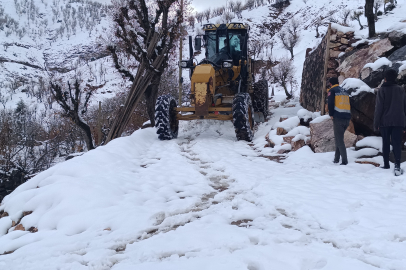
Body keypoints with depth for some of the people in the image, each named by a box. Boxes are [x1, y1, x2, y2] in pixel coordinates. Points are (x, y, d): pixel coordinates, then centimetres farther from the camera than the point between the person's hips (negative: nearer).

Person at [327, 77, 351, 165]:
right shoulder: (345, 91, 19)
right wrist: (348, 116, 18)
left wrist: (331, 115, 1)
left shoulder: (332, 90, 0)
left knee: (339, 140, -4)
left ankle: (344, 160, -11)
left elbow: (330, 103, -9)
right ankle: (336, 158, 21)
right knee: (339, 138, 19)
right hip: (347, 118, 7)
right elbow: (349, 104, 17)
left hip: (338, 118, -7)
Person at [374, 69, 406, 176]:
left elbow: (378, 108, -8)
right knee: (397, 143, -3)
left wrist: (376, 123, -3)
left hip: (385, 122, -2)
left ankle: (386, 165, 13)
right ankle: (397, 165, -20)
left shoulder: (382, 90, -4)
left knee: (385, 143, 10)